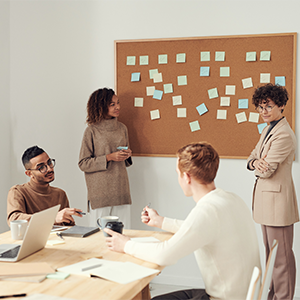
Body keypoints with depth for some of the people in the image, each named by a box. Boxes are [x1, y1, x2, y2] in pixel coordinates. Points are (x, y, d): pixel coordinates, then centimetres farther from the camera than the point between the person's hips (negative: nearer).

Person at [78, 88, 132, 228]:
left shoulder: (122, 128, 11)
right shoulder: (92, 131, -3)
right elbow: (83, 164, -5)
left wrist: (127, 155, 0)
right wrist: (109, 158, -14)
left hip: (121, 190, 4)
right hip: (100, 193, -4)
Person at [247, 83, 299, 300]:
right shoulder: (268, 130, 13)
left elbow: (266, 171, -21)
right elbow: (253, 157, 14)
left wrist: (258, 165, 1)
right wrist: (255, 162, -9)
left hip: (277, 199, -10)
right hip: (266, 199, 10)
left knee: (281, 255, -1)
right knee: (271, 253, 19)